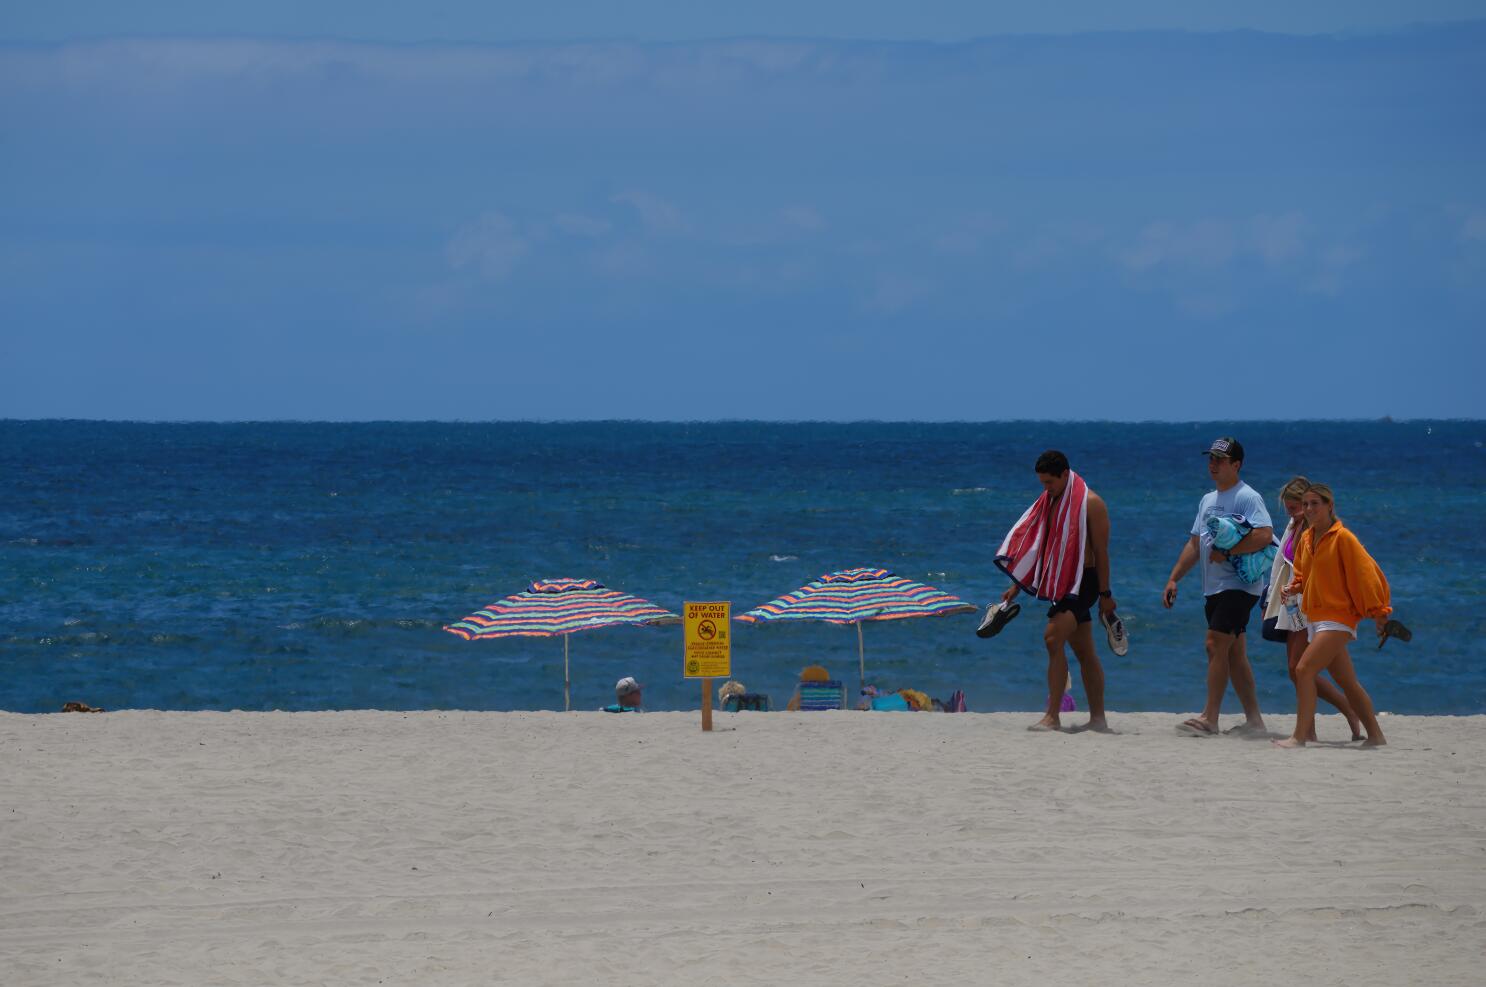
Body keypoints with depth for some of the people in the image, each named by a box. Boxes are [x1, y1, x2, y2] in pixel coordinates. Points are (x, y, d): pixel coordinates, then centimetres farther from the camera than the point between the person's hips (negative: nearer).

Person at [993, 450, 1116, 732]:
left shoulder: (1090, 503, -10)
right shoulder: (1050, 502, 14)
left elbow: (1101, 551, -12)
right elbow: (1039, 547, 18)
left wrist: (1105, 594, -13)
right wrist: (1017, 585, 13)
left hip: (1083, 581, -8)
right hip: (1062, 584, 8)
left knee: (1053, 638, -21)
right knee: (1084, 652, 10)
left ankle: (1052, 716, -23)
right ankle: (1098, 718, 13)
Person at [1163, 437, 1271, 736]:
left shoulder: (1246, 497, -10)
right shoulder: (1208, 501, 19)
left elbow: (1264, 535, -23)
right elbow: (1195, 544, 22)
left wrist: (1226, 553, -21)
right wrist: (1173, 579, 16)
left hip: (1238, 585, -9)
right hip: (1214, 588, 9)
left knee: (1215, 644, -15)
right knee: (1234, 653, 9)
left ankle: (1209, 718, -15)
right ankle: (1254, 719, 12)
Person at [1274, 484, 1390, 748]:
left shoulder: (1343, 538, -11)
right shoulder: (1306, 539, 12)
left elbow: (1365, 573, -12)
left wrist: (1378, 612, -14)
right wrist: (1295, 587, 3)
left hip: (1337, 617, -8)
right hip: (1316, 617, 8)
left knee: (1304, 670, -20)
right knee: (1347, 682, 12)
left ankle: (1300, 736, -21)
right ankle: (1375, 736, 20)